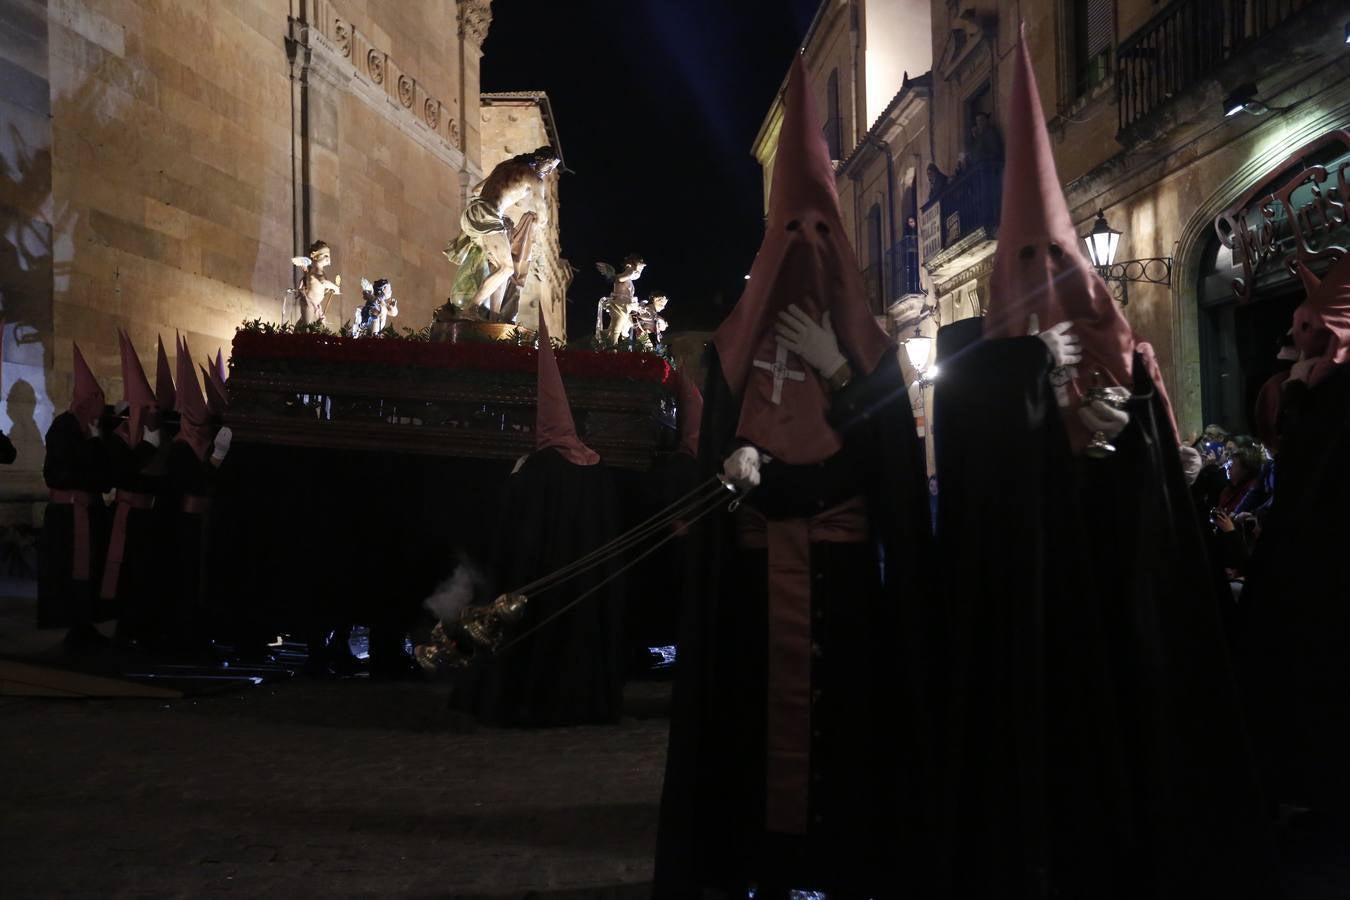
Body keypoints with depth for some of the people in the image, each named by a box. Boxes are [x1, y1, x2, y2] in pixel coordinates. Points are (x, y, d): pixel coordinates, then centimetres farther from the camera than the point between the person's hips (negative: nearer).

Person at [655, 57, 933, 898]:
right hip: (757, 570, 1)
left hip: (844, 572, 0)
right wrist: (736, 464, -20)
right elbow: (717, 445, 3)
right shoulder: (737, 343, 9)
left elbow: (893, 456, -4)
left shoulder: (869, 347, 8)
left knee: (844, 707, -1)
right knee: (759, 707, 1)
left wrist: (837, 372, -12)